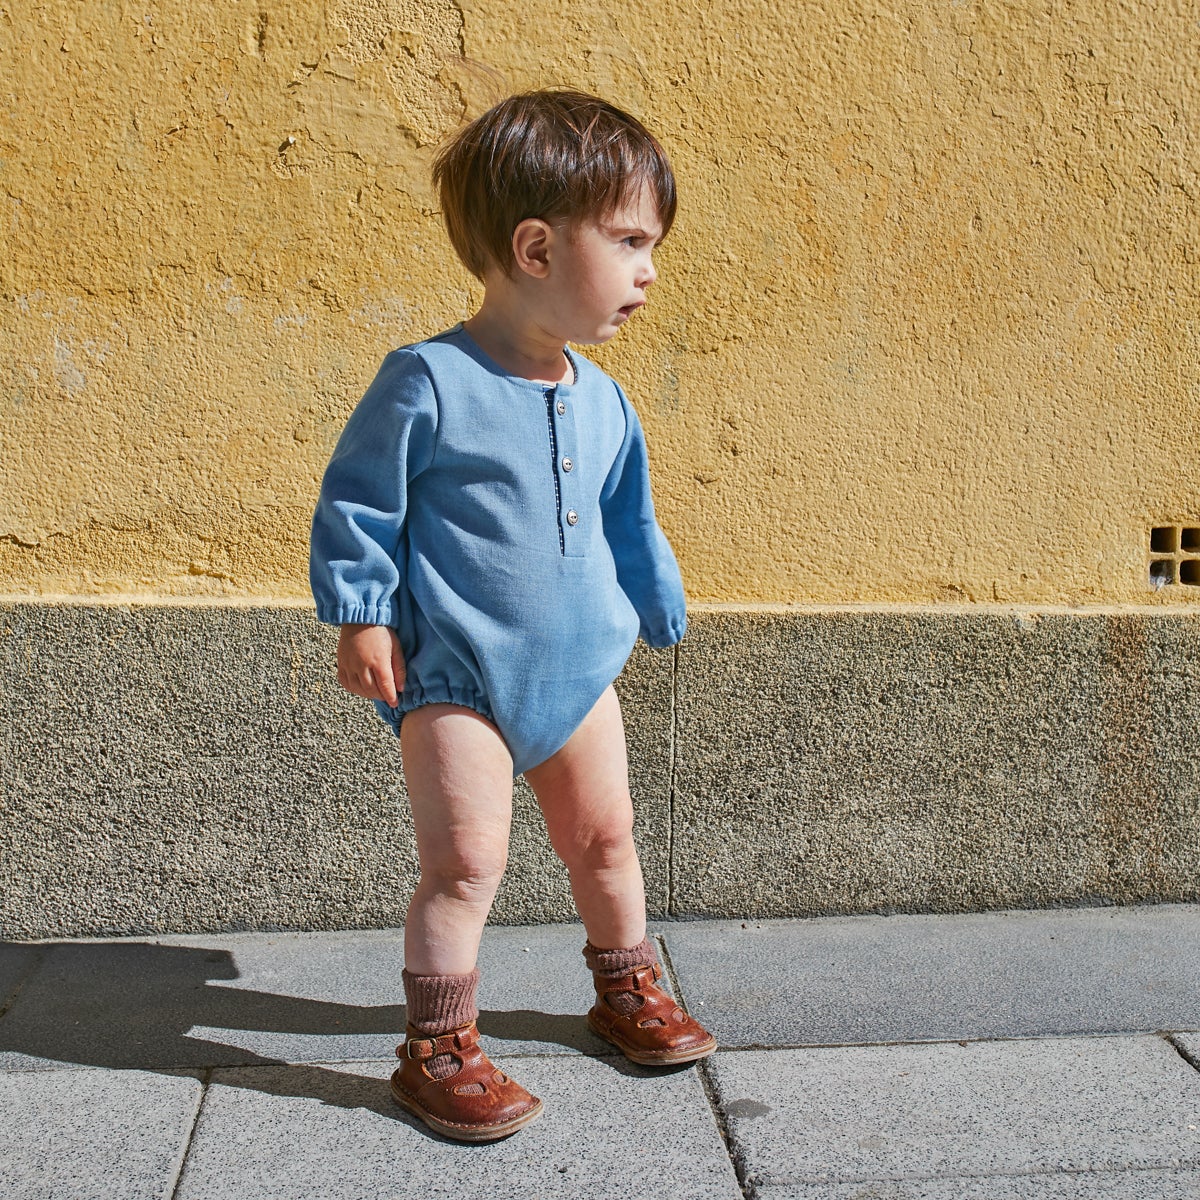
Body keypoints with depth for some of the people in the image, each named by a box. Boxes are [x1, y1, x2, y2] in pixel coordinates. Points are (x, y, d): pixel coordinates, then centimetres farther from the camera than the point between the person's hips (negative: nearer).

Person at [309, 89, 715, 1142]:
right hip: (453, 673, -6)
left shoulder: (599, 400, 3)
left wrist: (660, 609, 24)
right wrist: (362, 616, -13)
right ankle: (439, 1050, 9)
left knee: (604, 835, 16)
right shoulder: (427, 382, -17)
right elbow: (357, 502, -11)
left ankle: (627, 989, 38)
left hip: (576, 665, 6)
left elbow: (627, 520, 17)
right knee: (467, 859, -9)